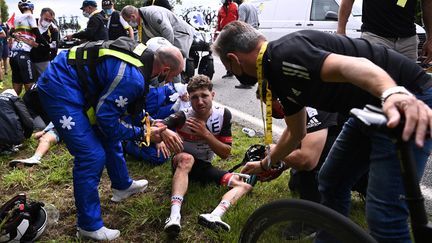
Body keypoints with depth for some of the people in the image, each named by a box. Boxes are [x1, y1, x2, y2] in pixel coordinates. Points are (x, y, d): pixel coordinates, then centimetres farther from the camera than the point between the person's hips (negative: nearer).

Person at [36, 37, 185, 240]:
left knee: (108, 136, 19)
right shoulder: (132, 77, -27)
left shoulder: (145, 55, 2)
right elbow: (106, 119, -19)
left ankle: (122, 186, 41)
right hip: (60, 88, -10)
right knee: (92, 155, -11)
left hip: (74, 79, 10)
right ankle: (89, 226, 5)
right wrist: (142, 134, -8)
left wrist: (158, 129, 11)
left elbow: (134, 107, 14)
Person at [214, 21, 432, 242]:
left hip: (410, 99, -9)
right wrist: (265, 164, 36)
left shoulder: (286, 54, -19)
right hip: (371, 108, 10)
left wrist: (393, 94, -56)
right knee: (331, 183, 16)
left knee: (383, 214, -11)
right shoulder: (279, 73, 10)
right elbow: (296, 132, 22)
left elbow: (352, 65, -36)